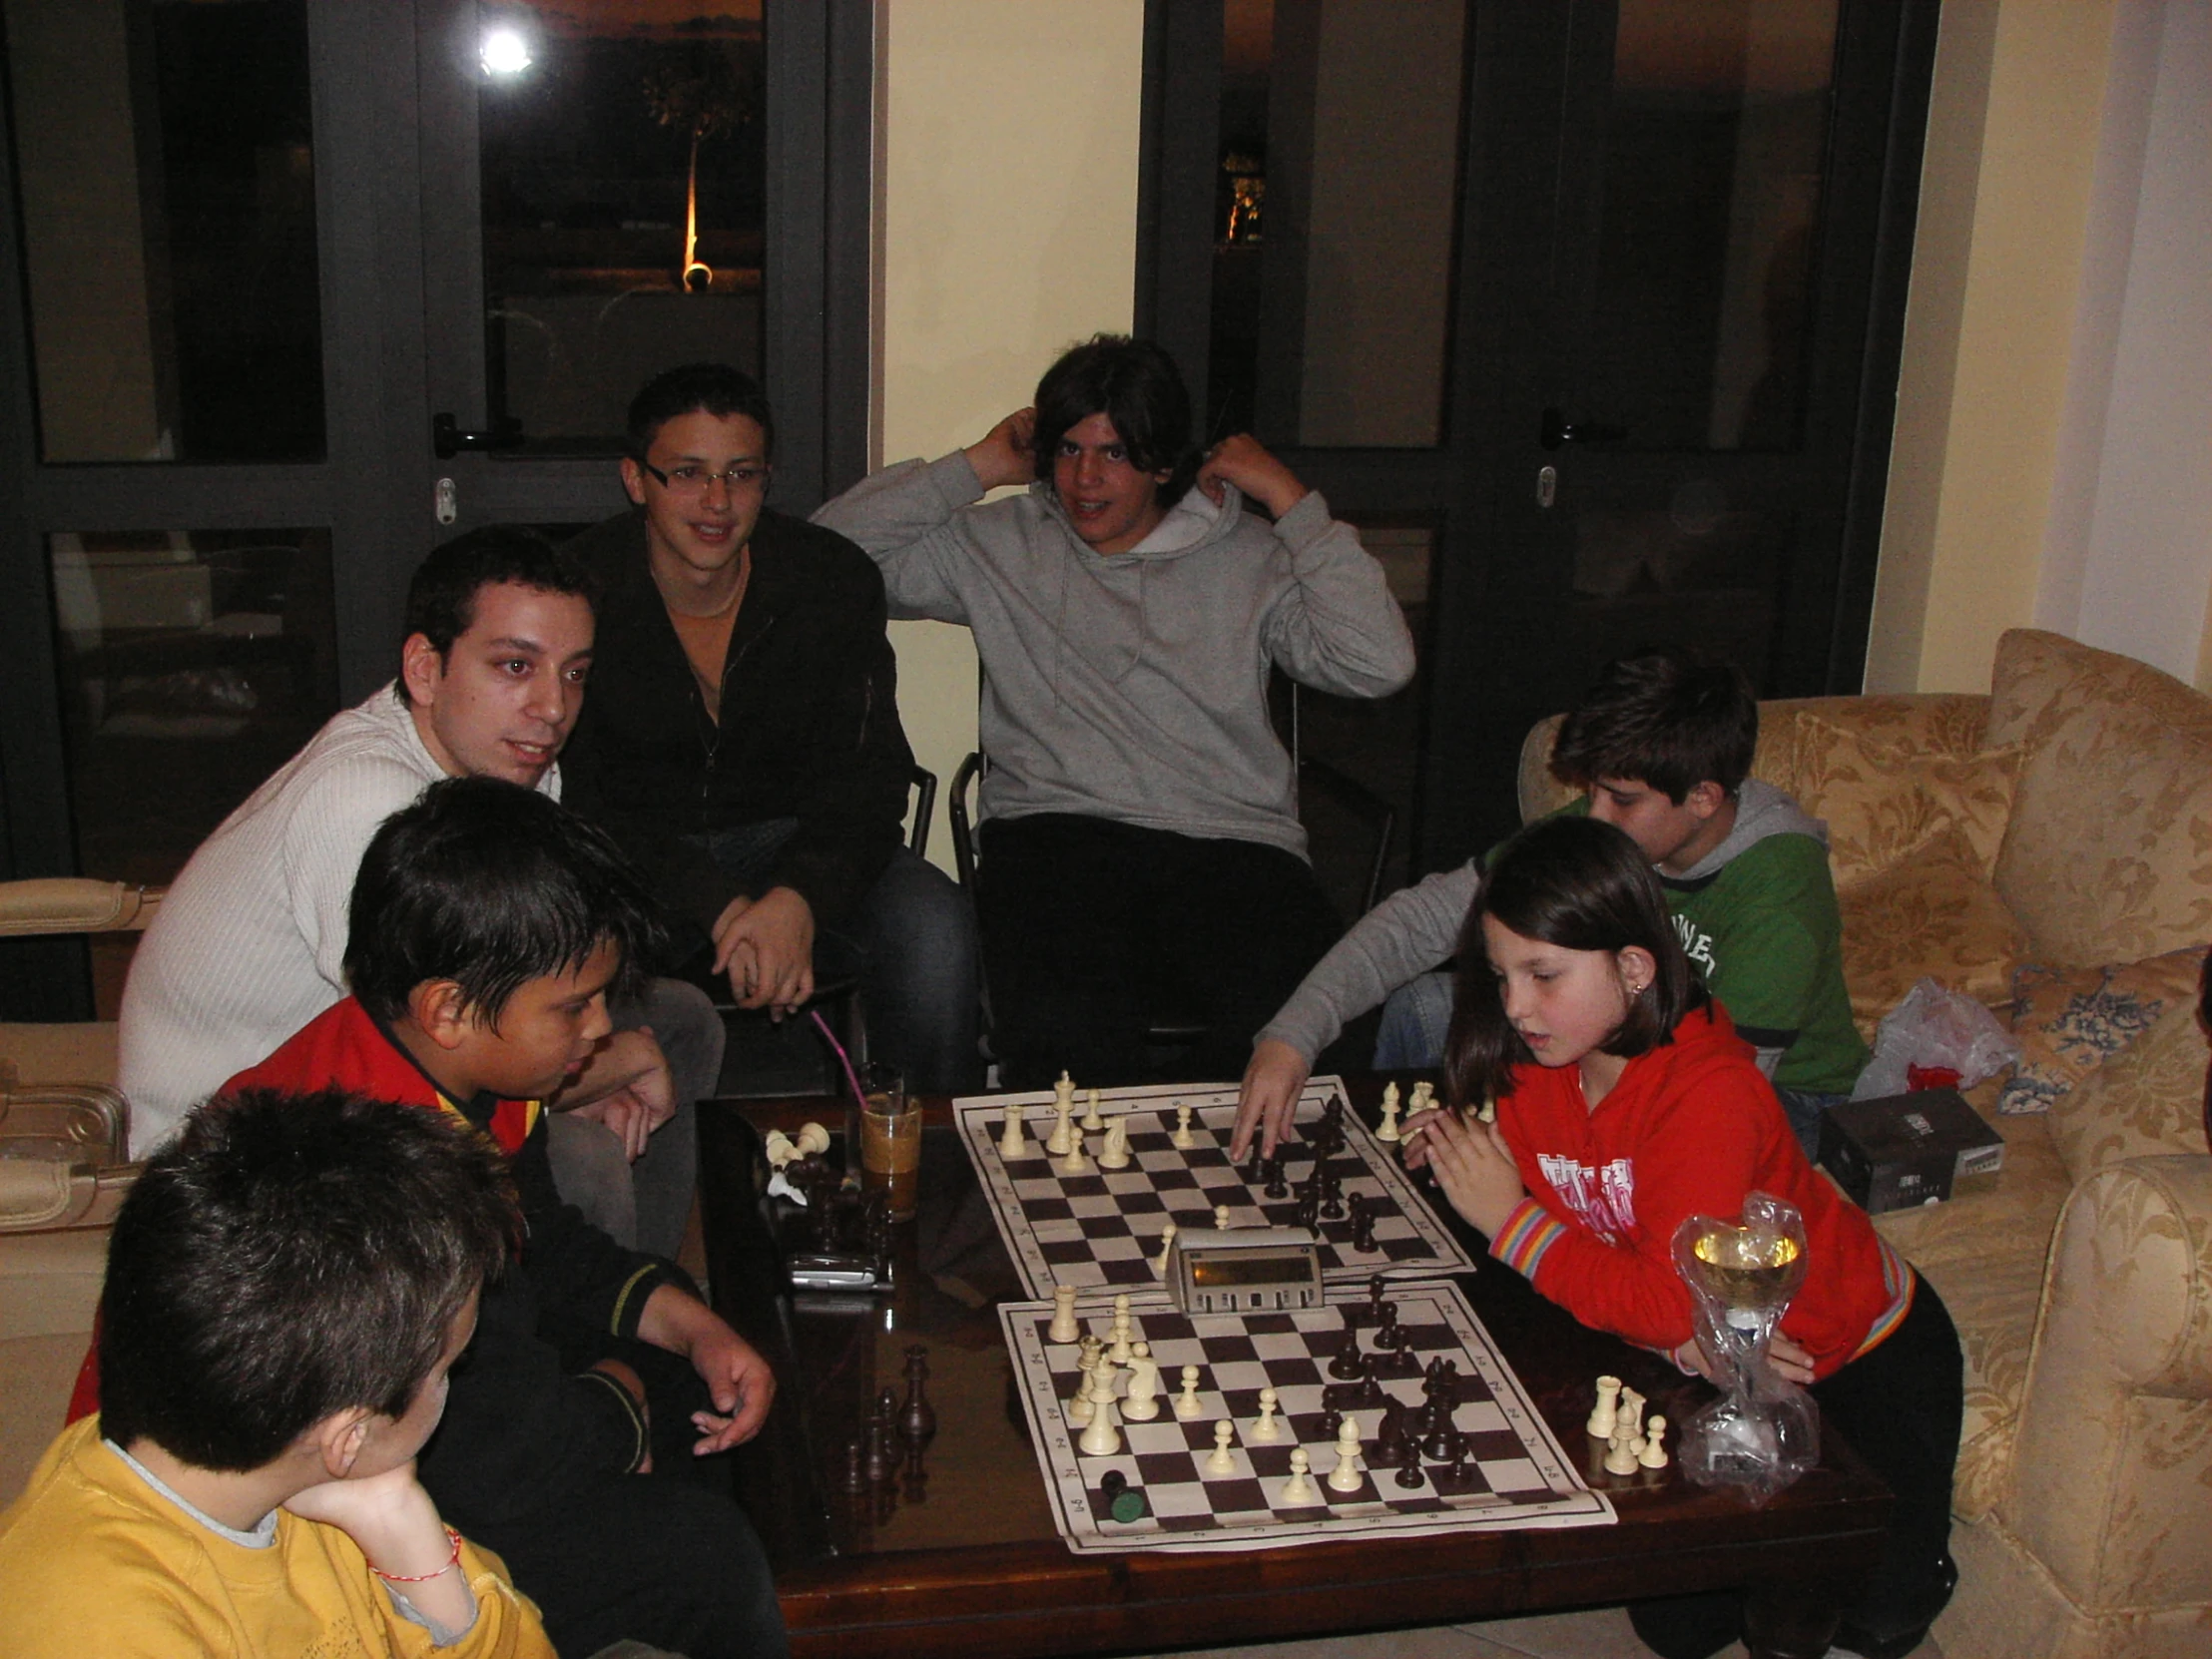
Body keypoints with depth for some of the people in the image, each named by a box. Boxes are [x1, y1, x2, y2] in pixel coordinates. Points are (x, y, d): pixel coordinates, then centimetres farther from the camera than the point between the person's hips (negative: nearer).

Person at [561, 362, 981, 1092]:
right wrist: (721, 910, -30)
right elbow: (578, 805, -15)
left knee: (935, 926, -26)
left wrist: (801, 897, -29)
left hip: (789, 840, 2)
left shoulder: (834, 580, -7)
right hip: (633, 859, -1)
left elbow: (869, 777, -8)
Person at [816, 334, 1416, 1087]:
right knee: (1067, 1033, -36)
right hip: (1055, 832, -1)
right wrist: (977, 468, 13)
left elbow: (1378, 664, 3)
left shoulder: (1247, 557, 16)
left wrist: (1290, 500, 7)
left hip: (1232, 843, 1)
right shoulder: (1000, 546, 19)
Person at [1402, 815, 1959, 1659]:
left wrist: (1510, 1222, -29)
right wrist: (1690, 1337, -30)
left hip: (1866, 1356, -6)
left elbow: (1672, 1299, -37)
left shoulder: (1707, 1092, -34)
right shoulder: (1536, 1065, -13)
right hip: (1727, 1365, 6)